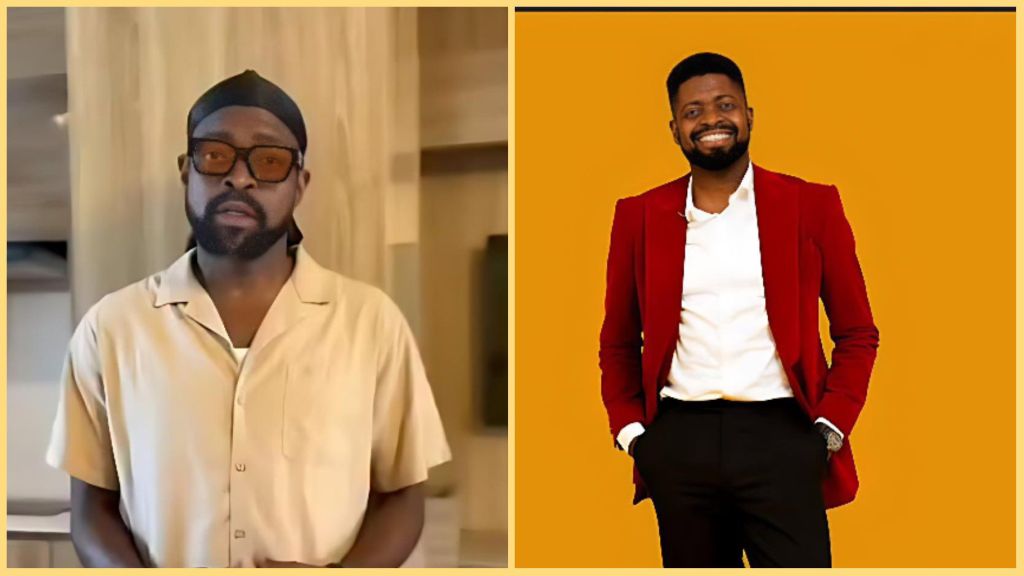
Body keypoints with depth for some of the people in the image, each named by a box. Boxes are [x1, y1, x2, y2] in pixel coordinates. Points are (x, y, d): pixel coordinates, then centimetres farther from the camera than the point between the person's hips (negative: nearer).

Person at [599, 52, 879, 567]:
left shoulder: (812, 205, 5)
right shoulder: (640, 216, 9)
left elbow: (857, 332, 8)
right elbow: (618, 342, 15)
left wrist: (831, 426, -2)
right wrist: (629, 429, 3)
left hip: (782, 436, -1)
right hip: (678, 442, 2)